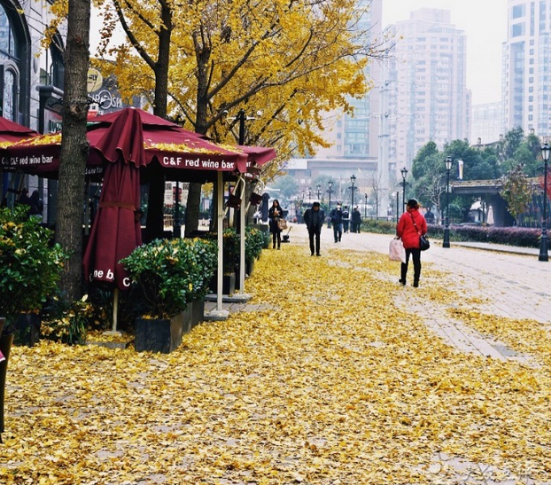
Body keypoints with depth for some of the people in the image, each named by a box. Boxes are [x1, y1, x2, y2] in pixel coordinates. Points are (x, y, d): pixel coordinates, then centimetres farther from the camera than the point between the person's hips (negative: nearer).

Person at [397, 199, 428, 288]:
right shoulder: (421, 216, 2)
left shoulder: (405, 216, -9)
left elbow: (400, 229, -7)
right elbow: (424, 230, 5)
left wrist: (399, 236, 11)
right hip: (417, 242, 2)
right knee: (417, 262, 4)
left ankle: (403, 280, 20)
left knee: (405, 261, 13)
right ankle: (416, 281, 1)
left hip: (406, 242, -2)